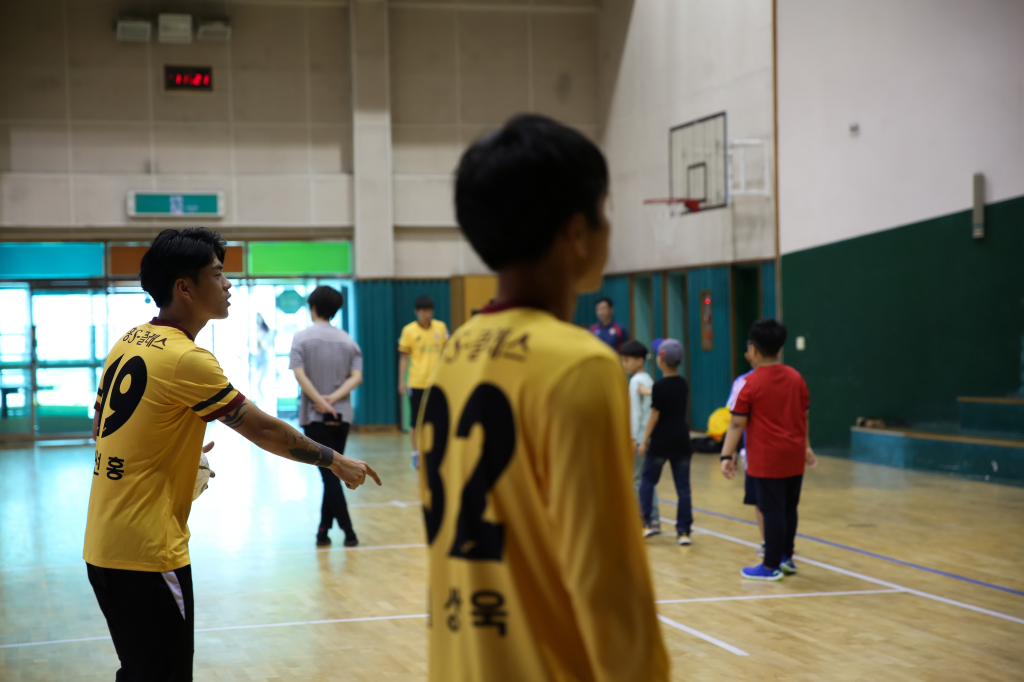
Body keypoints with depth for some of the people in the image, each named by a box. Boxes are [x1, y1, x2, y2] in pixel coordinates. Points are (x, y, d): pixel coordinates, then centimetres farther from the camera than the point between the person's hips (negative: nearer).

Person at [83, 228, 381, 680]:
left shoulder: (129, 343, 8)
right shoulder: (184, 358, -17)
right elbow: (263, 429, -13)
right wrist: (336, 462, -3)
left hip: (103, 547, 9)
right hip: (146, 554, -9)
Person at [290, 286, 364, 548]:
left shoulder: (302, 338, -3)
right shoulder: (347, 340, 7)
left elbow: (299, 374, -15)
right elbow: (356, 377, -4)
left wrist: (320, 402, -17)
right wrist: (333, 398, -11)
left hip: (314, 416, -3)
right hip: (342, 416, 3)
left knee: (329, 475, -4)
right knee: (332, 474, 13)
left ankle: (348, 531, -11)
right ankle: (324, 530, 14)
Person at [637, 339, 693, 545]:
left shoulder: (659, 386, -12)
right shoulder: (683, 385, 6)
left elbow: (655, 415, -12)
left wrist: (644, 441, -6)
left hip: (660, 442, -5)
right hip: (681, 441, 5)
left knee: (648, 482, 12)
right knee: (683, 487, 4)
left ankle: (650, 522, 5)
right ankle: (684, 531, 2)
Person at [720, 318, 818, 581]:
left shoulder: (750, 384, -10)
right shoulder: (796, 378, 6)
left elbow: (737, 424, -12)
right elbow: (804, 416, 13)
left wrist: (727, 455, -10)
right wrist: (806, 447, 23)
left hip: (767, 460, -5)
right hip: (795, 457, 6)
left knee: (773, 511, 0)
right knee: (789, 508, 16)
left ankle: (771, 566, 7)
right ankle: (786, 557, 27)